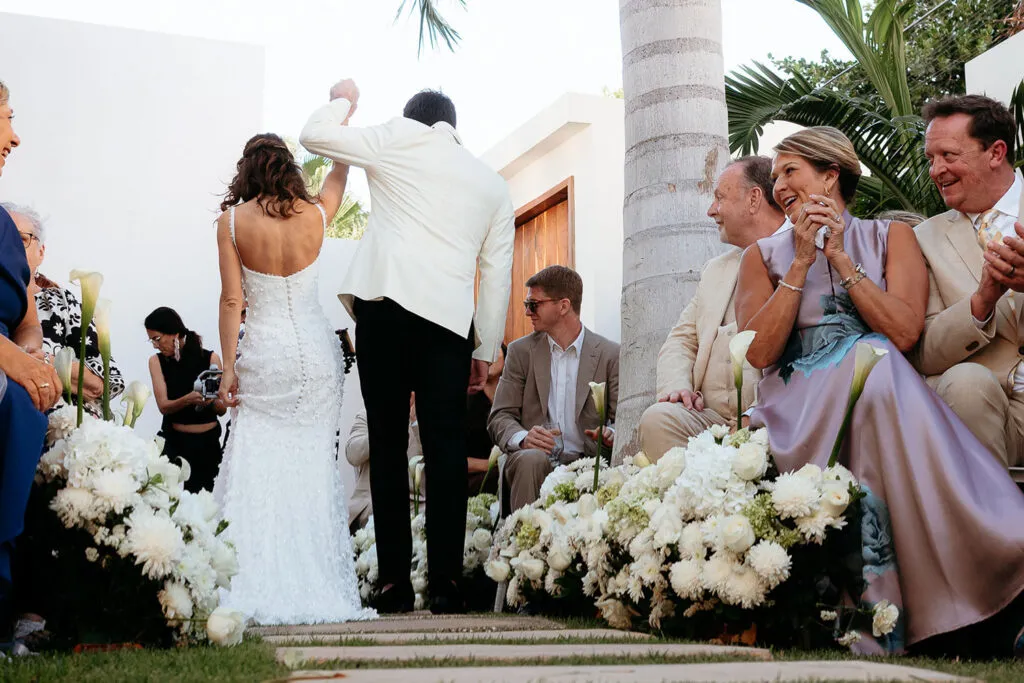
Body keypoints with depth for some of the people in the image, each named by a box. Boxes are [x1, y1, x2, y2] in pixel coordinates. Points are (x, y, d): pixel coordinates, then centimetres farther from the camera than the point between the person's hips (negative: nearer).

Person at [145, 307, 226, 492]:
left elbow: (222, 409, -6)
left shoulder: (209, 358, -6)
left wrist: (211, 400, -27)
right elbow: (163, 406, -12)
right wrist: (188, 400, -30)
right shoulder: (157, 361, -1)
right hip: (175, 441, 1)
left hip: (208, 442, 0)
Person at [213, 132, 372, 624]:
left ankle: (259, 588, -1)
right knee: (314, 465, 5)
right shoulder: (315, 215, 1)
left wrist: (228, 369, -1)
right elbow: (338, 177, 23)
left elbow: (231, 300, -4)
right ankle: (314, 587, 5)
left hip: (263, 357, -1)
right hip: (315, 353, 1)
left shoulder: (232, 220, -3)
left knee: (258, 467, 2)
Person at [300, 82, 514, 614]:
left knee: (387, 444, 2)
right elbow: (498, 275, 19)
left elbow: (314, 135, 15)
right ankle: (445, 581, -4)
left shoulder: (400, 138, 13)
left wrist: (342, 101, 34)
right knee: (446, 449, 1)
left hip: (386, 303, -2)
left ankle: (394, 582, 1)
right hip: (450, 320, 2)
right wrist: (485, 351, 20)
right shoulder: (494, 185, 23)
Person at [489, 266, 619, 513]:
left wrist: (612, 435, -22)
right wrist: (523, 438, -18)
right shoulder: (521, 351, 11)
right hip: (532, 455, 1)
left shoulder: (610, 354, 7)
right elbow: (500, 417, 6)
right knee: (532, 459, -34)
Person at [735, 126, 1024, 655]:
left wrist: (840, 259, -1)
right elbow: (759, 353, 1)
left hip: (881, 394, 0)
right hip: (800, 408, 0)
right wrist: (803, 263, -1)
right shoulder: (764, 256, 18)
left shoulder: (891, 238, 16)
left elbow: (905, 332, -2)